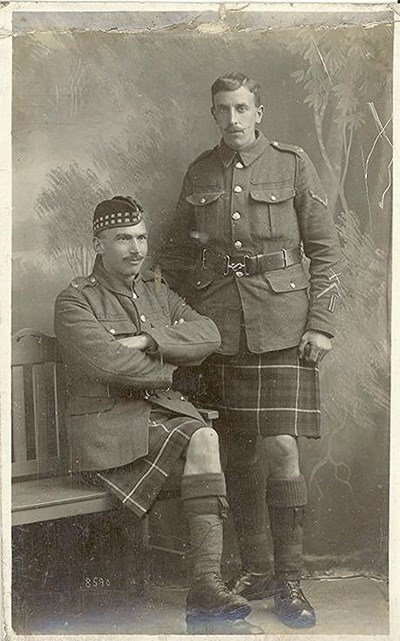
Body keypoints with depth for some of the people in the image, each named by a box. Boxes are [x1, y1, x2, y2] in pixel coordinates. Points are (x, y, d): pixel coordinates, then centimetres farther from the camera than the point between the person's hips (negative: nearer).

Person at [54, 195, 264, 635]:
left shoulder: (158, 292, 19)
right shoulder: (75, 301, 0)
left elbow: (208, 335, 2)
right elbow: (109, 364, -16)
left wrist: (148, 340, -10)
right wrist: (165, 369, -1)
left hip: (164, 409, 5)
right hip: (106, 422, -5)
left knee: (204, 440, -29)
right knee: (202, 442, -28)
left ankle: (206, 586, -32)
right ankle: (206, 589, -22)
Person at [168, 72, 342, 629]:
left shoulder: (293, 165, 4)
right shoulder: (199, 174, 11)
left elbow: (325, 248, 2)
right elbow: (184, 252, 16)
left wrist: (320, 325, -5)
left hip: (282, 327, -3)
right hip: (219, 329, 3)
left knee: (282, 447, -8)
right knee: (238, 452, 7)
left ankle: (289, 581, 5)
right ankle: (254, 571, 20)